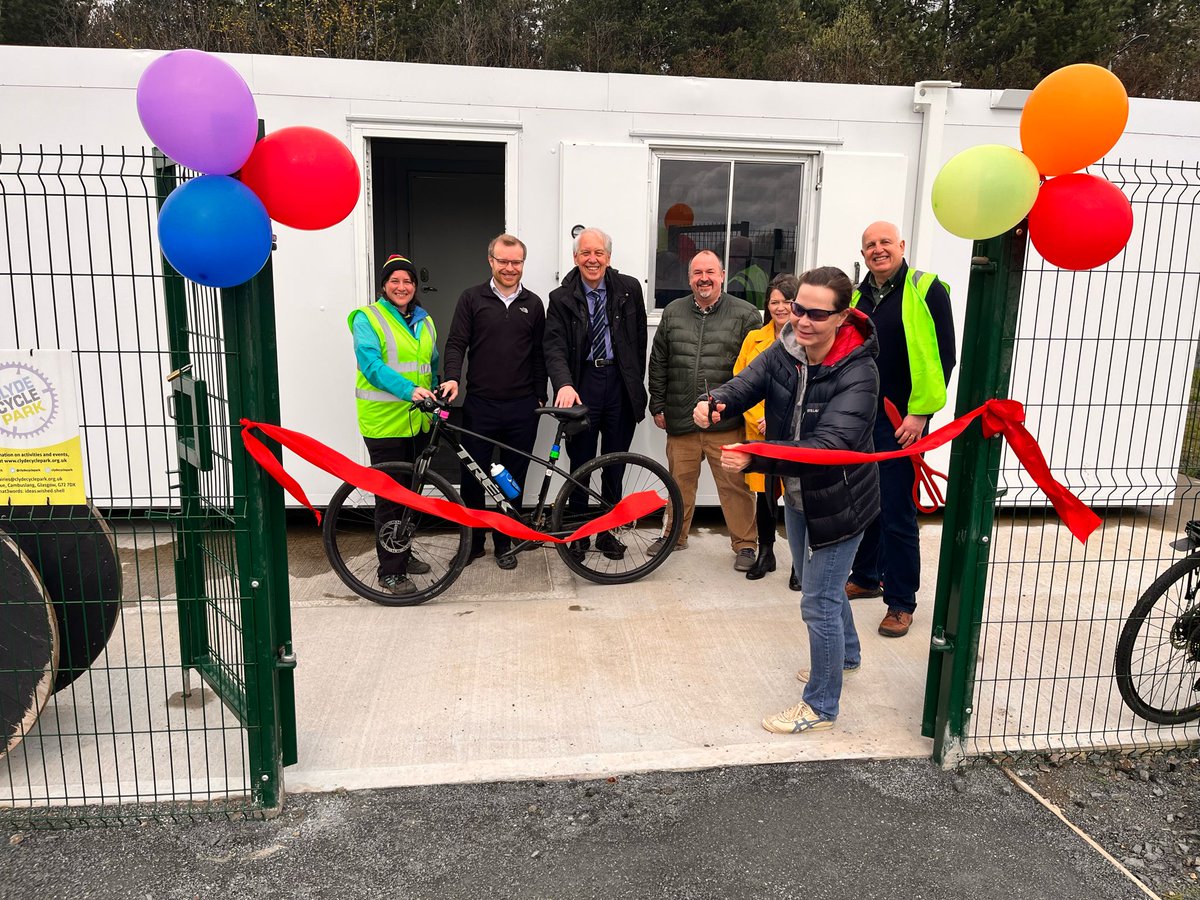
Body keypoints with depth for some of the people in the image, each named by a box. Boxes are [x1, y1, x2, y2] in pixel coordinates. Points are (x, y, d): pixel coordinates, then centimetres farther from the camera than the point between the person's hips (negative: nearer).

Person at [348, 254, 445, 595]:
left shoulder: (424, 322, 14)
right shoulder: (367, 318, -5)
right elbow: (371, 365, -18)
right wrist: (409, 391, -31)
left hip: (417, 421, 6)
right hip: (384, 421, -6)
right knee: (390, 495, -1)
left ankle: (403, 554, 32)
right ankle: (390, 571, 9)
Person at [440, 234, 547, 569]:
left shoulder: (533, 303, 9)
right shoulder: (472, 298, 3)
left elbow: (539, 355, 11)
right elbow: (456, 343, -1)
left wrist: (540, 397, 9)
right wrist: (452, 378, -17)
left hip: (521, 407, 1)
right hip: (480, 404, -1)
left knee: (513, 479, 8)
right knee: (472, 478, 4)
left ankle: (504, 542, 22)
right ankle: (473, 542, 21)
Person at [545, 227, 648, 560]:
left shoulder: (629, 289, 2)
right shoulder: (561, 298, -2)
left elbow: (640, 339, 7)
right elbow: (555, 348, -11)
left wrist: (635, 384, 6)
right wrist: (564, 385, -29)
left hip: (620, 385, 1)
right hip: (581, 385, -1)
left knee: (614, 464, 11)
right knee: (580, 464, 7)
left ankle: (608, 532, 26)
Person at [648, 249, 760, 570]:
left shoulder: (745, 314, 0)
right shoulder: (673, 312, 10)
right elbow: (658, 363, 14)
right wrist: (657, 405, 11)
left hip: (727, 421, -3)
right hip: (681, 419, 3)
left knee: (735, 483, 1)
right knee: (680, 481, 14)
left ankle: (744, 544, 15)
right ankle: (676, 535, 31)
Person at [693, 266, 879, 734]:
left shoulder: (858, 374, -28)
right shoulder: (784, 352, -9)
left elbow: (829, 446, -37)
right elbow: (745, 384, -17)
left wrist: (754, 458, -49)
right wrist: (715, 402, -41)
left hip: (838, 502, -7)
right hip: (797, 495, 7)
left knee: (818, 600, 0)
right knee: (818, 584, 26)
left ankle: (821, 705, 21)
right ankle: (845, 654, 53)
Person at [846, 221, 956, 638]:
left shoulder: (925, 290, -6)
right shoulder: (857, 296, 12)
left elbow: (942, 355, -10)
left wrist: (920, 412, -15)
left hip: (901, 420, -6)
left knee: (897, 510, -2)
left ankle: (902, 601, 10)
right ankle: (865, 577, 31)